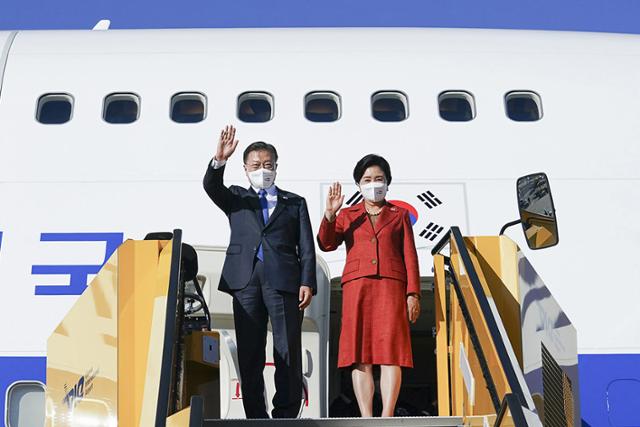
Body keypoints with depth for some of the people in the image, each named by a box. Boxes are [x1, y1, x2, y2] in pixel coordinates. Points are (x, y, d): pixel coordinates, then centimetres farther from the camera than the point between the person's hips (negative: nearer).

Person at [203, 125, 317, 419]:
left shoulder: (294, 203, 19)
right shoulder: (236, 198, 22)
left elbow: (306, 248, 10)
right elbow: (211, 186, 1)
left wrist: (307, 282, -3)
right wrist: (219, 160, -16)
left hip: (284, 280, -1)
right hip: (245, 280, 1)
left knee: (288, 352, -5)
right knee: (249, 354, 0)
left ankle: (286, 415, -2)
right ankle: (256, 416, 4)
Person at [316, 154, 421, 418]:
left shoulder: (399, 215, 19)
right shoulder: (348, 215, 20)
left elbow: (410, 256, 12)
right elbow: (326, 244, 5)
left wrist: (413, 294, 2)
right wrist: (330, 214, -10)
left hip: (390, 286, -1)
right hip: (356, 286, 1)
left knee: (390, 351, -11)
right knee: (360, 355, -6)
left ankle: (387, 418, -15)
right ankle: (366, 419, -8)